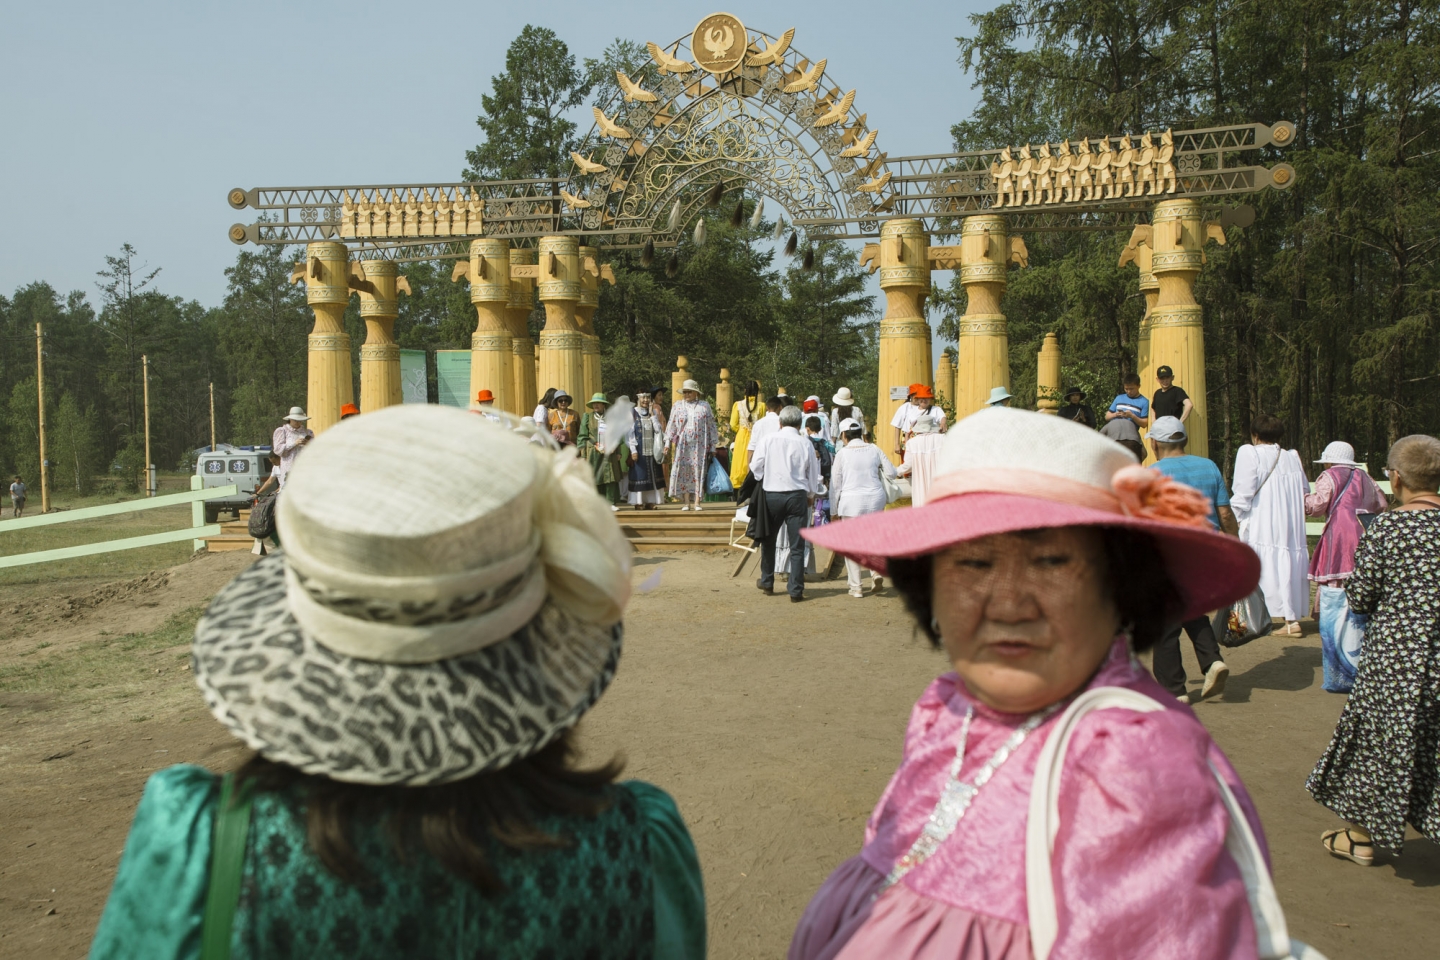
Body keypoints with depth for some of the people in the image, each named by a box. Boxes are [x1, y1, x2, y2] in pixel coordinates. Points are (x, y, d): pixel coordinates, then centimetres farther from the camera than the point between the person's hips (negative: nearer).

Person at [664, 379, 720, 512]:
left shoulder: (704, 406, 7)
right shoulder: (677, 407, 11)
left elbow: (711, 426, 7)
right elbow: (671, 426, 9)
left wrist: (713, 445, 3)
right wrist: (668, 443, -1)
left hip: (700, 445, -1)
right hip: (682, 445, 1)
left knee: (699, 472, -4)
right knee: (684, 473, -3)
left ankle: (697, 502, -2)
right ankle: (686, 503, 1)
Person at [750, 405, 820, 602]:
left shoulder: (769, 440, -3)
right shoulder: (805, 444, -1)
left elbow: (755, 467, 0)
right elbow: (813, 473, 7)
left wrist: (761, 484, 19)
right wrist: (811, 495, 24)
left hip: (772, 495, 1)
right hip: (797, 495, 0)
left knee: (768, 539, 20)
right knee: (797, 546, 4)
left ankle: (767, 581, 31)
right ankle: (796, 590, 4)